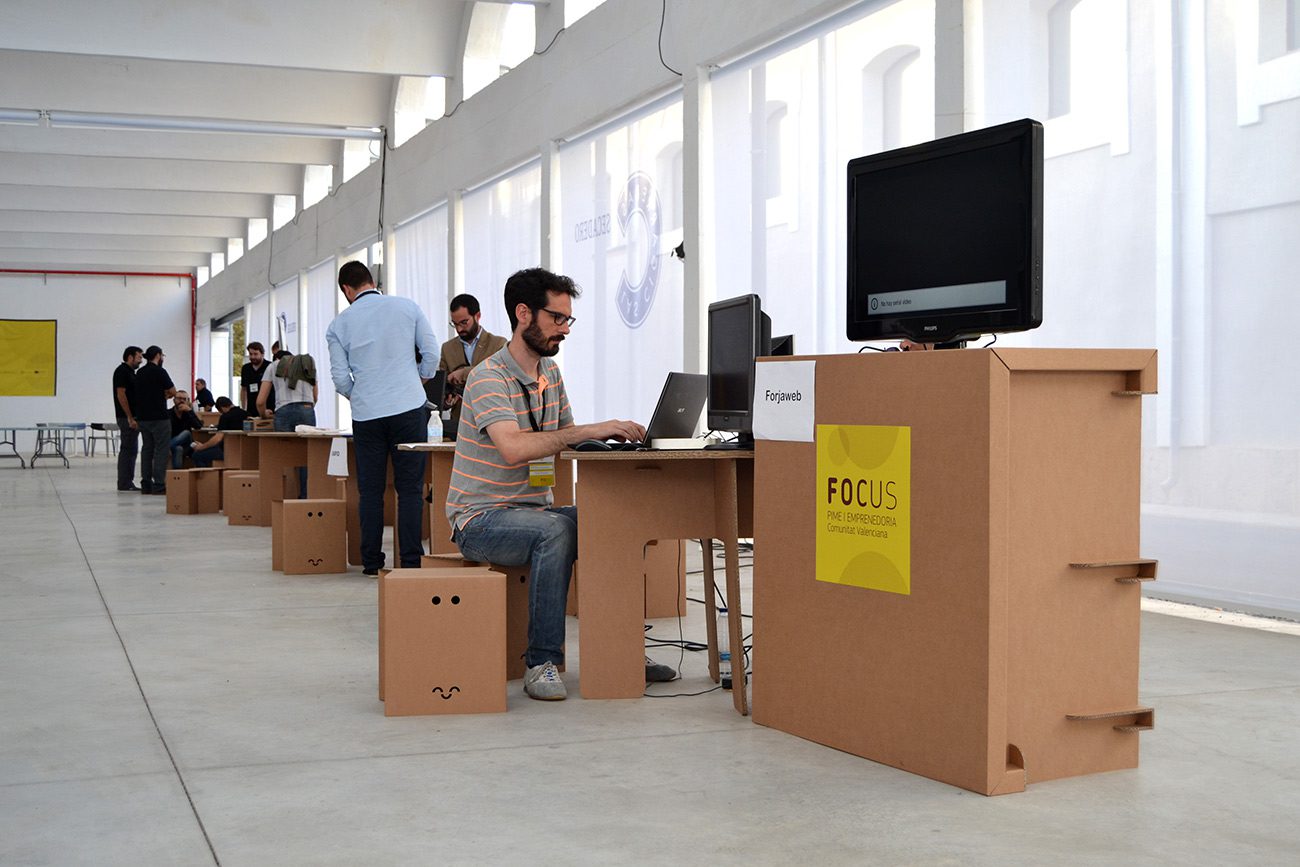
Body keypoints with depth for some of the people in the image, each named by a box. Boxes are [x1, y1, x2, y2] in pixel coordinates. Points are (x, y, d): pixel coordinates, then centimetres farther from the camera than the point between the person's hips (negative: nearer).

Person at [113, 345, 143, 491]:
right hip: (127, 418, -10)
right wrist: (130, 418, -20)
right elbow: (121, 395, -18)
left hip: (133, 417, 10)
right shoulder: (122, 371, -12)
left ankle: (128, 482, 13)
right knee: (127, 449, -7)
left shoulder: (131, 372, 17)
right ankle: (124, 483, -5)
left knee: (131, 450, 10)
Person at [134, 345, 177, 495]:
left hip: (142, 417, 7)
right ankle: (158, 485, -7)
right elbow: (173, 392, -7)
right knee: (161, 450, -4)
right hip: (159, 417, -7)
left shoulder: (140, 373, 12)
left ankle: (146, 484, 10)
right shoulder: (159, 371, -11)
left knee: (147, 449, 10)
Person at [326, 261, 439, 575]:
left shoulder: (339, 325, 4)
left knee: (370, 490, 9)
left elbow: (340, 378, 3)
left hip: (366, 415, 1)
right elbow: (431, 352, 3)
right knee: (410, 489, 2)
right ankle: (410, 561, -1)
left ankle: (372, 563, 10)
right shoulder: (407, 307, 3)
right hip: (409, 408, -1)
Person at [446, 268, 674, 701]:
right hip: (481, 519, -8)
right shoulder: (489, 377, -17)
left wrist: (611, 436, -6)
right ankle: (542, 662, -28)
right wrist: (592, 429, -36)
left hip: (534, 509, 8)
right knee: (555, 529, -35)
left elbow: (565, 436, 15)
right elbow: (513, 447, -33)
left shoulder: (550, 372, 10)